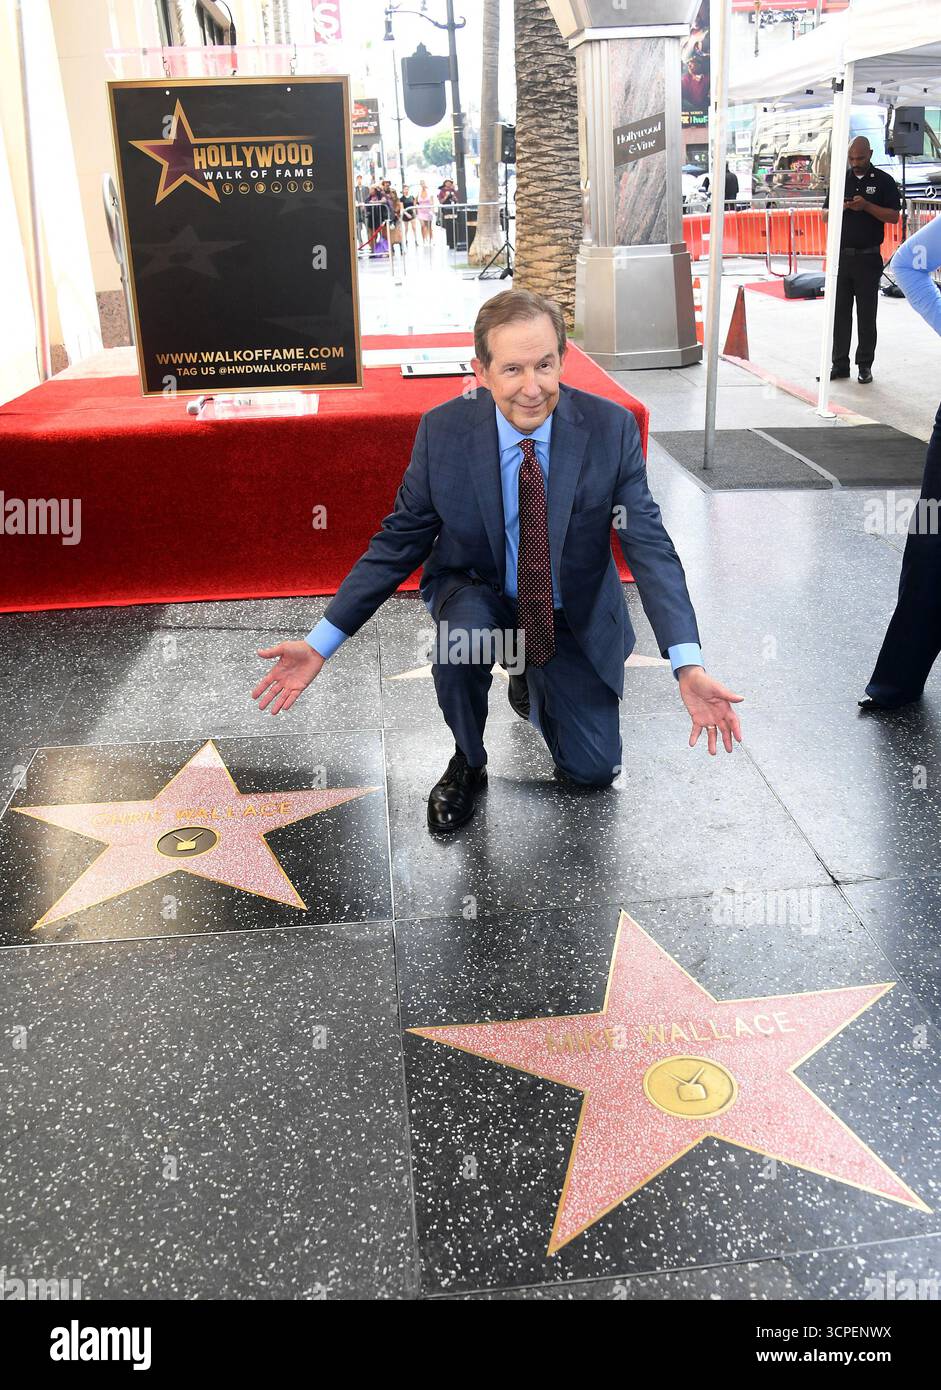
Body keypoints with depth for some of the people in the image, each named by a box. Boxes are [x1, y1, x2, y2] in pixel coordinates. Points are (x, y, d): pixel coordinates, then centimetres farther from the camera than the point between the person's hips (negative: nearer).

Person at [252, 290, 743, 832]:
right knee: (463, 627, -36)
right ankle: (468, 764, -5)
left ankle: (531, 685, 33)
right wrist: (321, 644, -16)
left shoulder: (611, 428, -20)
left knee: (592, 770, 0)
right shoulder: (442, 431, -19)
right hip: (478, 596, -1)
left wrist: (689, 665, -36)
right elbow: (399, 542, -10)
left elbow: (650, 546, -22)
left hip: (574, 617, 1)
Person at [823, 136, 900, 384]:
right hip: (841, 255, 3)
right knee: (840, 312, 4)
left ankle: (865, 365, 7)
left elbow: (893, 216, -5)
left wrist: (866, 206, -17)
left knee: (866, 314, 1)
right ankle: (840, 364, 10)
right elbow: (825, 216, 13)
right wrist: (839, 208, -10)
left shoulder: (883, 181, 2)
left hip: (868, 258, -3)